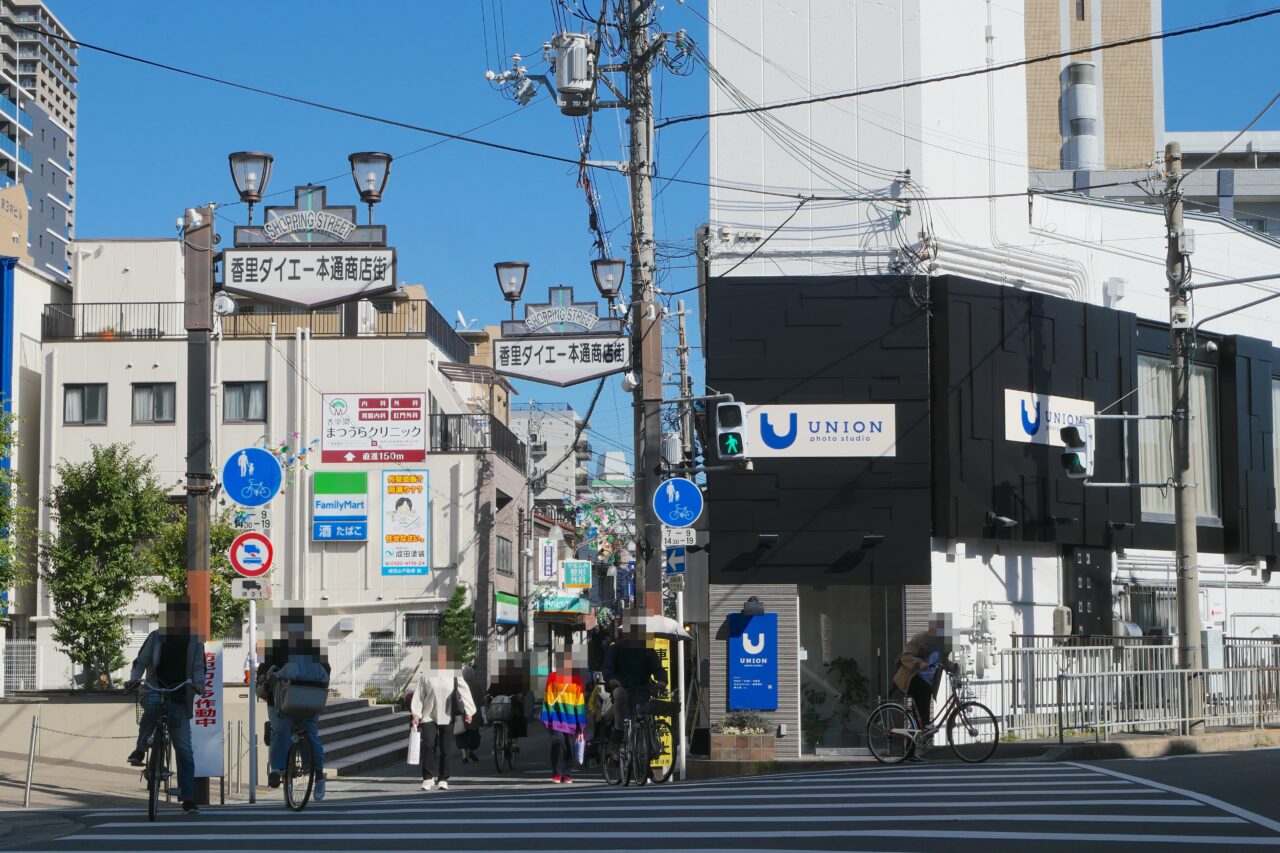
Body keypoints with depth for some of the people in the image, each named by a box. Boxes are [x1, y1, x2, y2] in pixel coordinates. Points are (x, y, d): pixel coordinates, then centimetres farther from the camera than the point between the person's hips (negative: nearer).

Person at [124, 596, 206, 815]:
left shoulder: (195, 641, 9)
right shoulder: (156, 637, 7)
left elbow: (199, 667, 1)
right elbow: (141, 661, 5)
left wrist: (198, 684, -21)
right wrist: (134, 679, -16)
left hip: (180, 700, 1)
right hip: (156, 691, -1)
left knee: (184, 750, -5)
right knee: (152, 703, -40)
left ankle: (188, 799, -2)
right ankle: (140, 749, -23)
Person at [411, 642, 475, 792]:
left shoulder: (454, 675, 2)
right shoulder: (426, 675, 3)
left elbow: (464, 691, 1)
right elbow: (419, 695, 5)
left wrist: (468, 711, -8)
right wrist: (416, 714, -1)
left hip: (447, 718, 0)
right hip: (429, 716, 0)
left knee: (446, 749, 3)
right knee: (428, 746, -12)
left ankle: (443, 779, 13)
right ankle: (428, 778, -7)